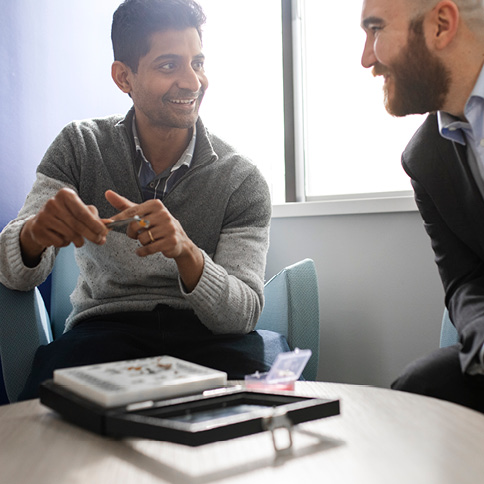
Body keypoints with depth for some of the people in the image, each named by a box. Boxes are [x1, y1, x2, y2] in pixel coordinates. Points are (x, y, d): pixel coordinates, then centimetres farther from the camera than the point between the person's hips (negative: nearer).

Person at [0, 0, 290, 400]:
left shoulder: (242, 181, -5)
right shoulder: (80, 147, 0)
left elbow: (243, 314, -11)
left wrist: (187, 251, -32)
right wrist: (34, 234, -32)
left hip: (207, 335, 1)